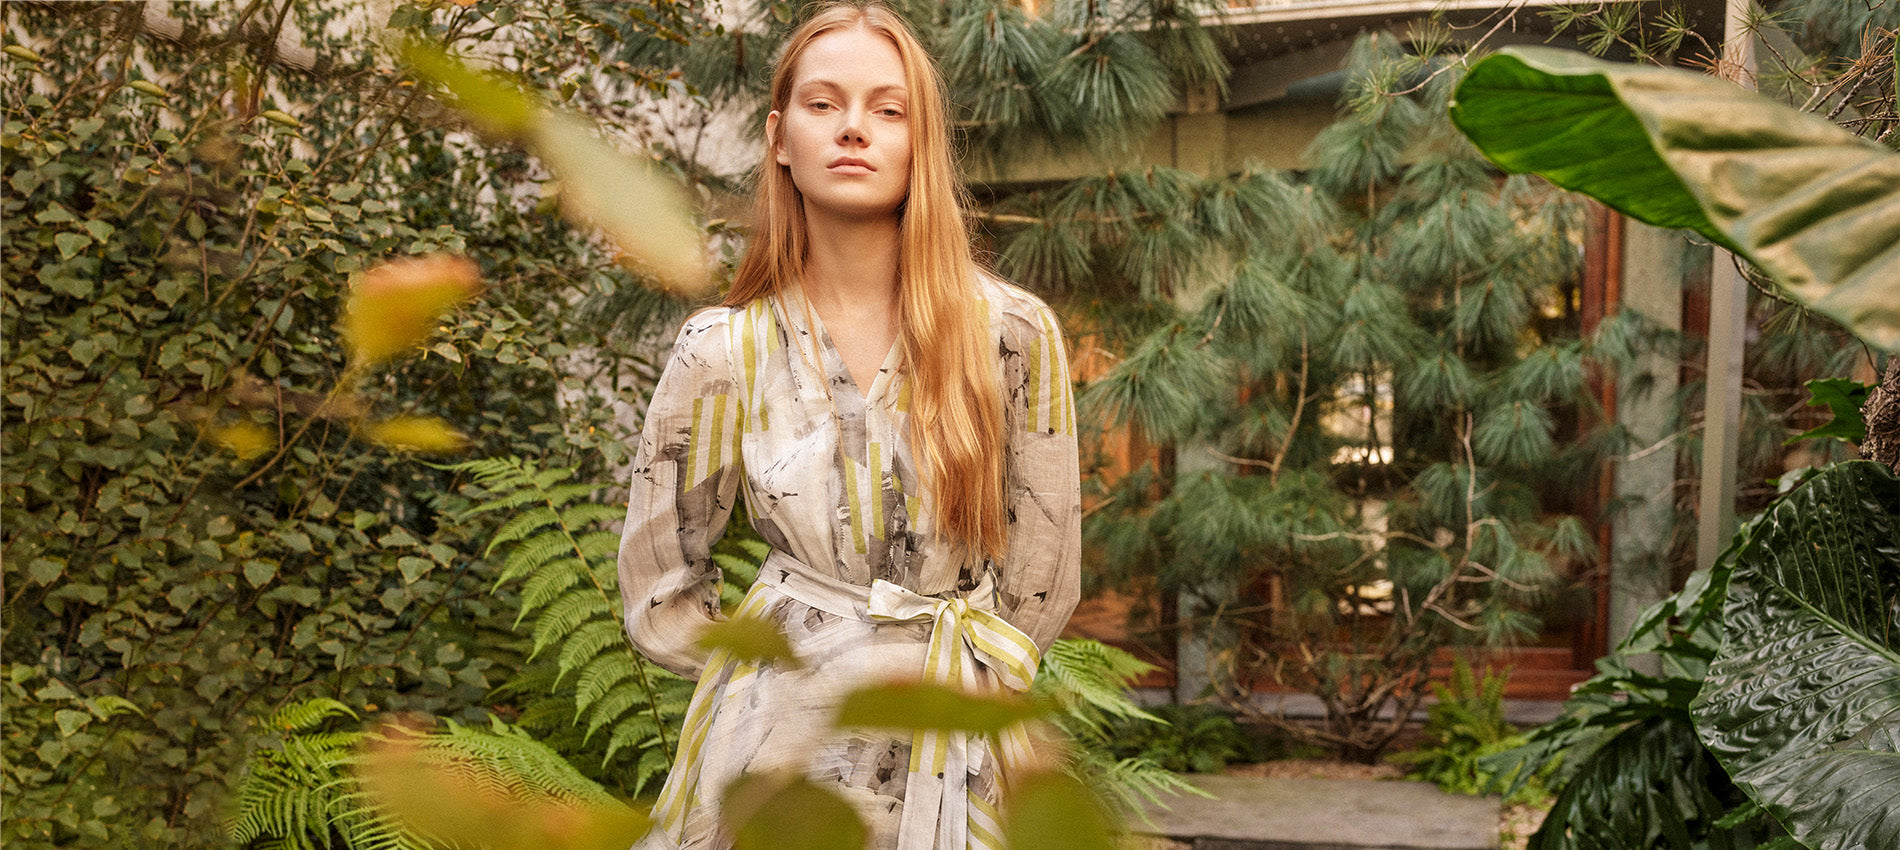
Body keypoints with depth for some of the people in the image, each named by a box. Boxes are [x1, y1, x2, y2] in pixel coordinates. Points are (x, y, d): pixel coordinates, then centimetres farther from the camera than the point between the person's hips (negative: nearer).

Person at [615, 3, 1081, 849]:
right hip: (771, 751, 0)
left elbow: (1040, 587, 1)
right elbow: (661, 603, 3)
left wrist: (930, 673, 8)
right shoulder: (722, 351, -6)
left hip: (951, 764, 1)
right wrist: (790, 678, 8)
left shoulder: (1011, 332, -8)